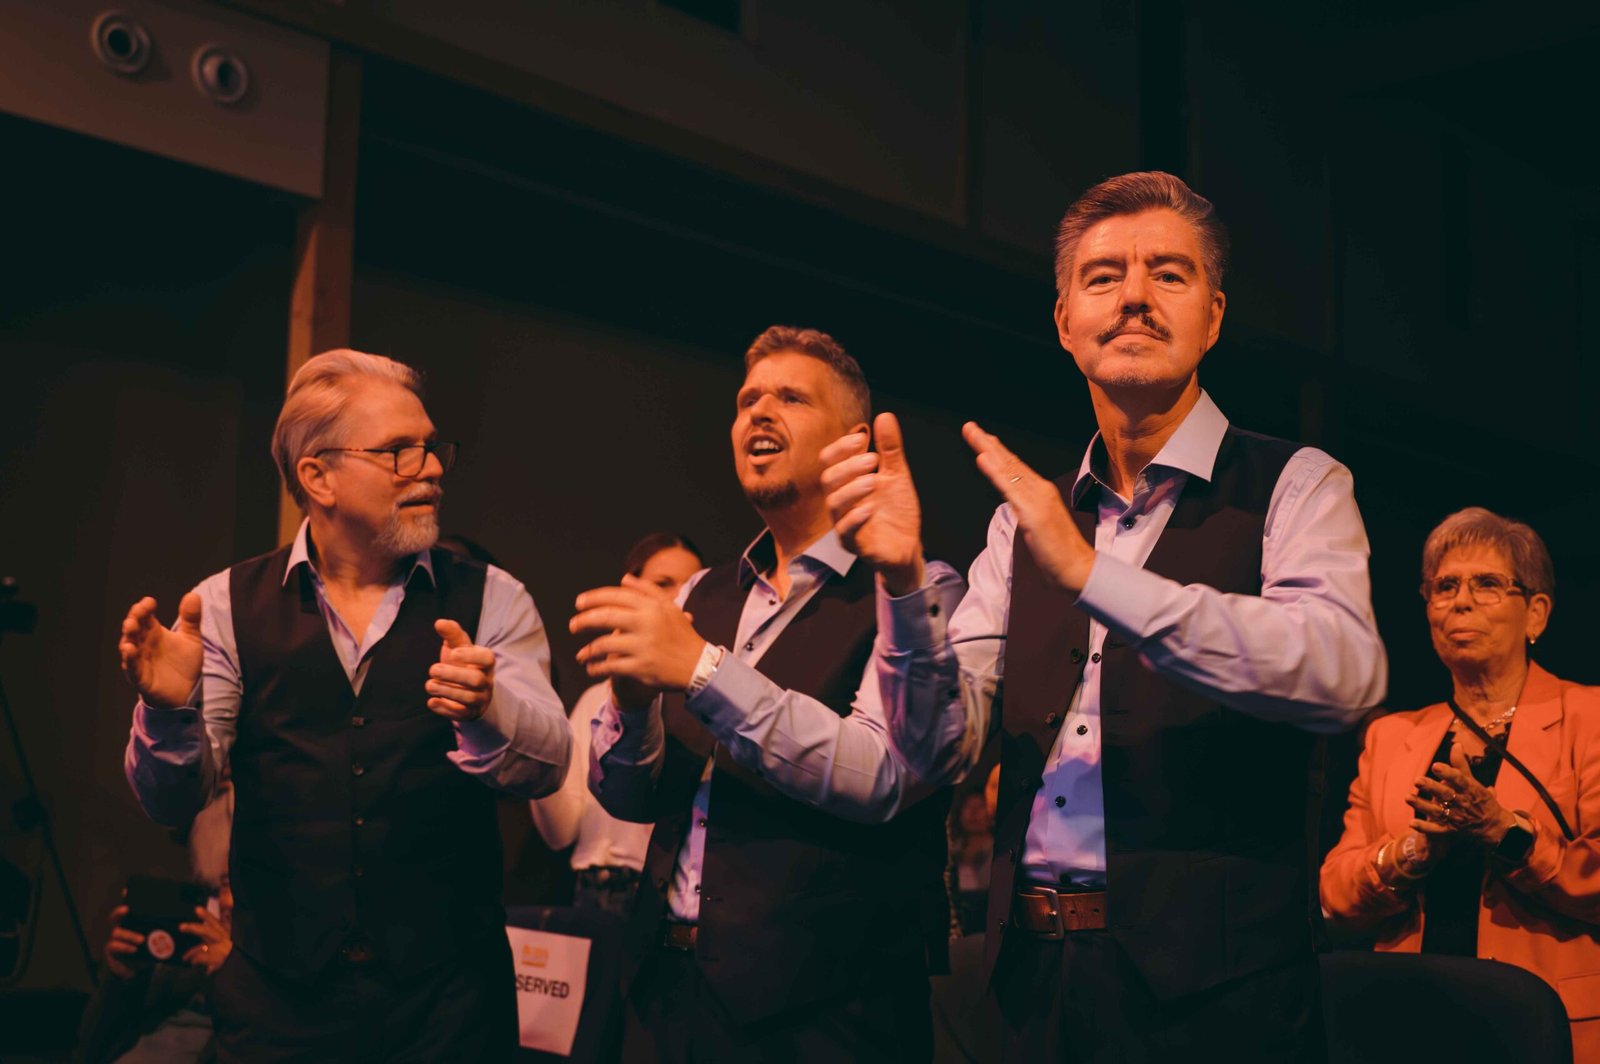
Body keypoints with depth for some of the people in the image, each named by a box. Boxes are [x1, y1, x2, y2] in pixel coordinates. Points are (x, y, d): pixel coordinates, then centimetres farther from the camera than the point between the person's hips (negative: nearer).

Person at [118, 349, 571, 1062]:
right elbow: (173, 800, -2)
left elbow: (545, 767, -12)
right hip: (280, 999, 0)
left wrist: (487, 709, -34)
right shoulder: (229, 605, 1)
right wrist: (171, 713, -24)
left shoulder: (491, 601, 1)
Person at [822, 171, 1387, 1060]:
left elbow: (1344, 672, -22)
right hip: (1036, 980, 4)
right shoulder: (1023, 522, 10)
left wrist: (1091, 572, -25)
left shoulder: (1292, 487, -2)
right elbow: (938, 748, 4)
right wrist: (904, 577, -13)